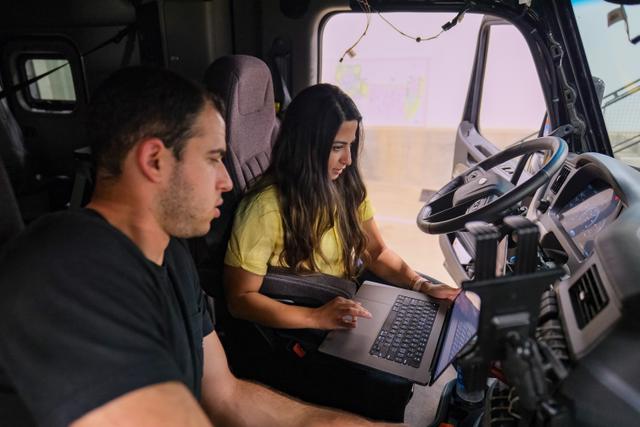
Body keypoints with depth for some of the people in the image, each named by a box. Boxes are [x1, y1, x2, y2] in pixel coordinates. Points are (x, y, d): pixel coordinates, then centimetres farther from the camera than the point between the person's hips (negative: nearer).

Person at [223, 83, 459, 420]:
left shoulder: (347, 185, -2)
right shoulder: (266, 207, -25)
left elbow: (376, 251, 3)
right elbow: (240, 299, -19)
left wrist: (422, 285, -13)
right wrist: (317, 318, -30)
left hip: (348, 308, 7)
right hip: (297, 328, -6)